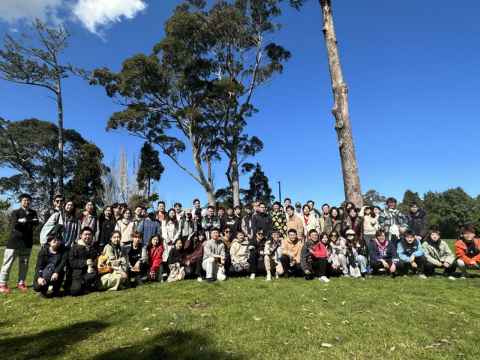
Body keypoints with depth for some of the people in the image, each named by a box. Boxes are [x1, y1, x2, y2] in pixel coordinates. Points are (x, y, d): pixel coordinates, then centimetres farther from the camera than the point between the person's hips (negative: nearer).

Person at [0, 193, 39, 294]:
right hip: (14, 241, -3)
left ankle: (21, 283, 15)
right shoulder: (15, 212, 0)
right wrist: (31, 222, -16)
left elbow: (37, 222, -7)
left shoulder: (33, 213, 10)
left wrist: (24, 221, -20)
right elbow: (15, 225, -15)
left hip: (27, 242, 3)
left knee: (24, 264, 7)